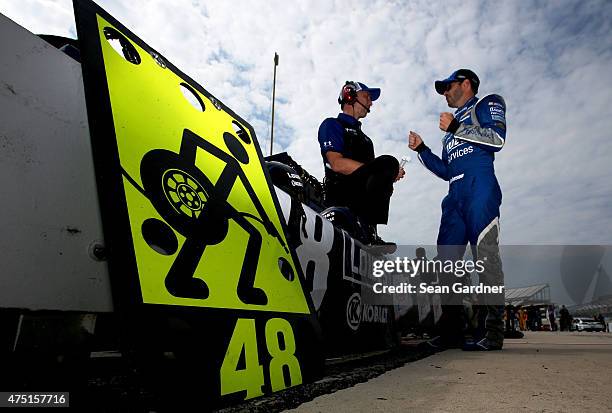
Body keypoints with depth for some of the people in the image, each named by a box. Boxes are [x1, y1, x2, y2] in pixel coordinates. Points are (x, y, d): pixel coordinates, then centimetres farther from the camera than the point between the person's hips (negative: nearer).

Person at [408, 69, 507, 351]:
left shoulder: (487, 105, 15)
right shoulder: (453, 124, 34)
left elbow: (497, 139, -7)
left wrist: (456, 128, -6)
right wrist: (421, 149, 19)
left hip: (479, 188, -7)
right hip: (455, 195, 7)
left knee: (486, 257, -13)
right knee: (445, 263, -1)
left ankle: (492, 331, -11)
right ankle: (452, 329, 4)